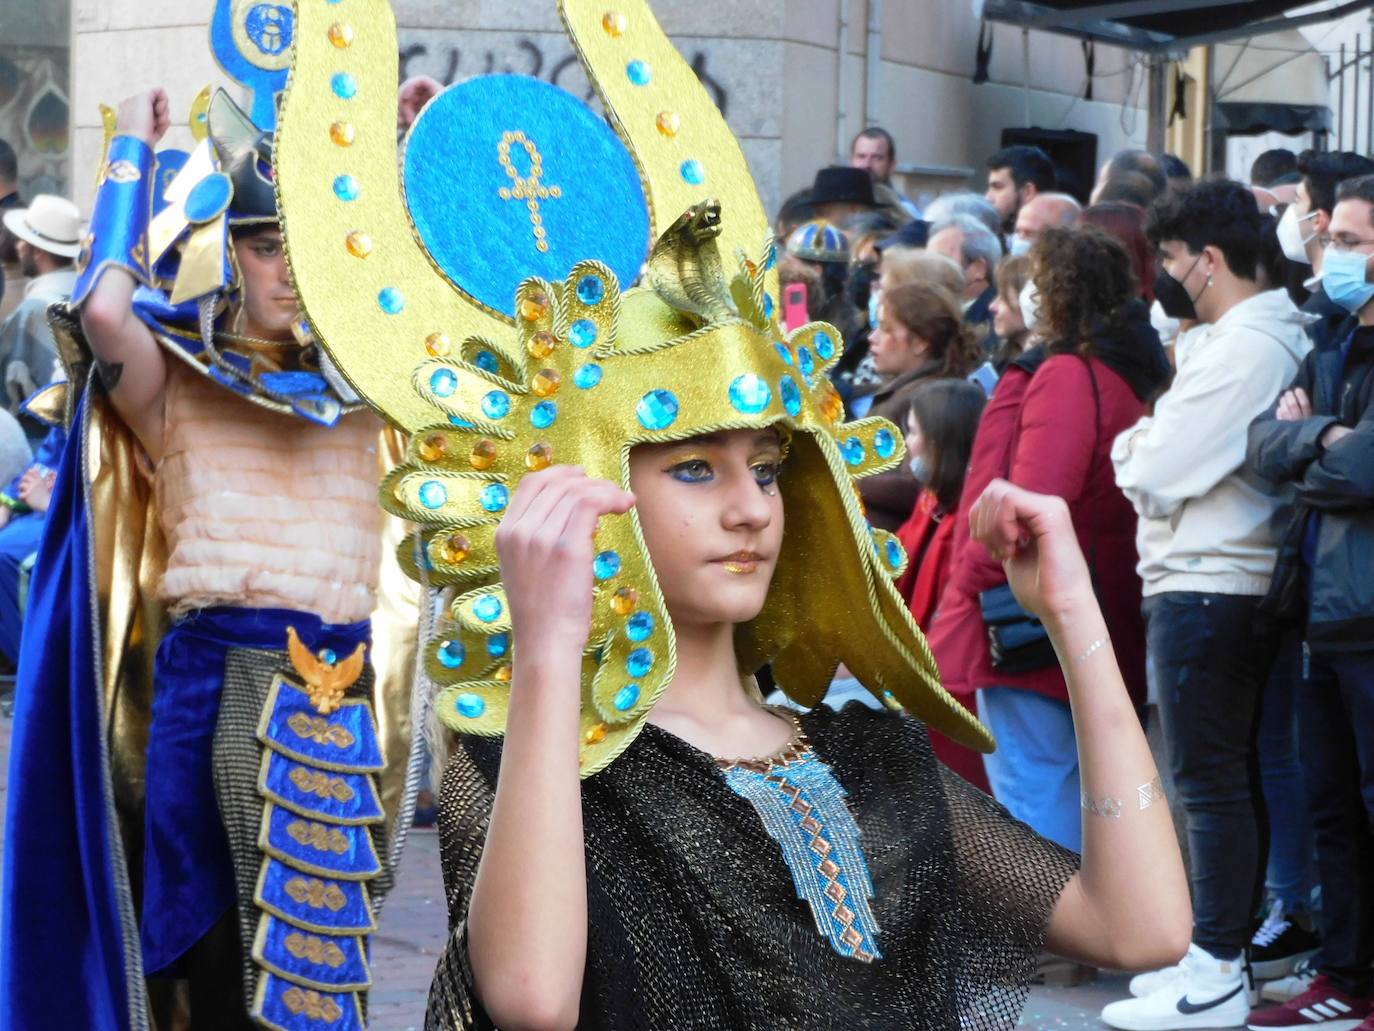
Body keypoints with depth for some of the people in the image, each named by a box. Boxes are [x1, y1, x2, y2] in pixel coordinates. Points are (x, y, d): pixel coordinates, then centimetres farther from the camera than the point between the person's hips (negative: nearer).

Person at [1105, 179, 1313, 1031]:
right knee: (1234, 778, 14)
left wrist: (1131, 447, 1)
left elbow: (1157, 476, -18)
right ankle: (1223, 951, 23)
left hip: (1205, 589, -10)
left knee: (1212, 783, -5)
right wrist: (1152, 447, 0)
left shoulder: (1237, 349, -18)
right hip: (1242, 582, 10)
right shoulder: (1282, 336, 13)